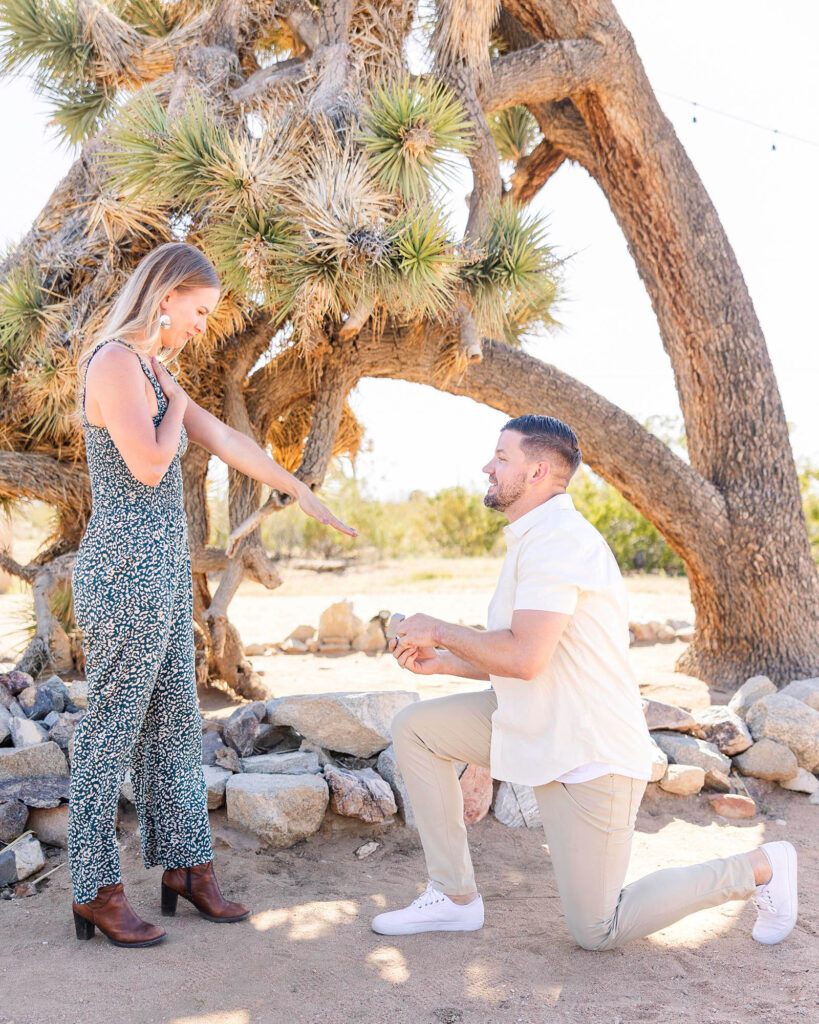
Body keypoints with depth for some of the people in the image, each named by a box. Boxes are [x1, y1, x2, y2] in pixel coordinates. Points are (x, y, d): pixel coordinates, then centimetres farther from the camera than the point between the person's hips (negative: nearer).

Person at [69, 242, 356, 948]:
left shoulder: (151, 368, 17)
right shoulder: (114, 361, -12)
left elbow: (226, 440, 21)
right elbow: (149, 465, -22)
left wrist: (302, 492, 25)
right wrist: (174, 406, -3)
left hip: (162, 570, 9)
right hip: (126, 568, -9)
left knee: (173, 720, 14)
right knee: (113, 727, 1)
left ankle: (185, 864, 26)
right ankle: (96, 891, 14)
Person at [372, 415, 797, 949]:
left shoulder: (557, 538, -21)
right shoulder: (537, 538, 12)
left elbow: (523, 657, -31)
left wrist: (440, 630, -15)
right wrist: (442, 660, 8)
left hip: (588, 754, -10)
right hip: (540, 728, 10)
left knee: (598, 931, 3)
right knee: (414, 727, 2)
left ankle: (760, 868, 17)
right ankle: (454, 896, 9)